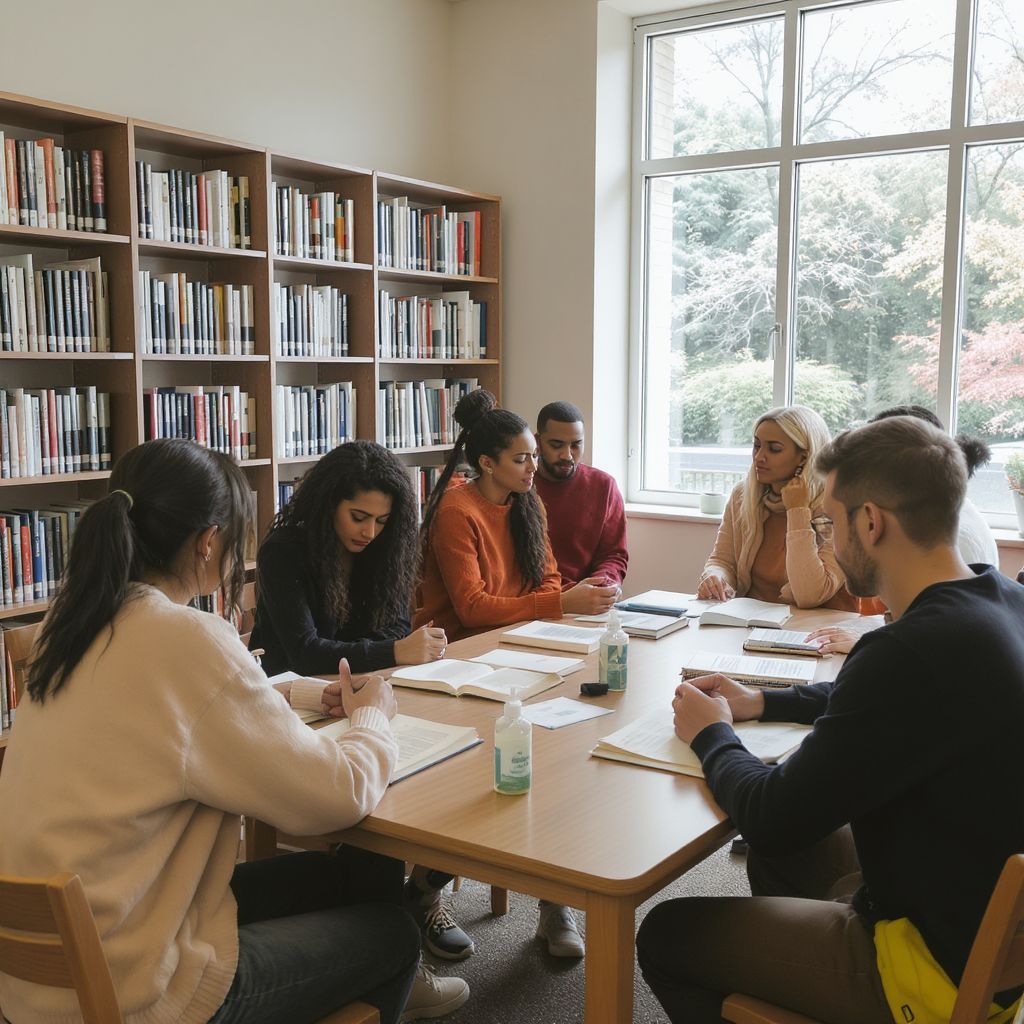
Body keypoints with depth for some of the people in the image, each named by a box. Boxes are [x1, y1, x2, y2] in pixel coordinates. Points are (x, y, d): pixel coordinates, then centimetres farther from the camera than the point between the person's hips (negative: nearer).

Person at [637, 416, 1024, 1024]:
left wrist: (713, 734, -5)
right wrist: (762, 702, 10)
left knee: (666, 935, 4)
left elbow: (772, 816, -24)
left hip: (945, 974, -9)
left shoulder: (916, 649, -33)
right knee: (784, 846, 29)